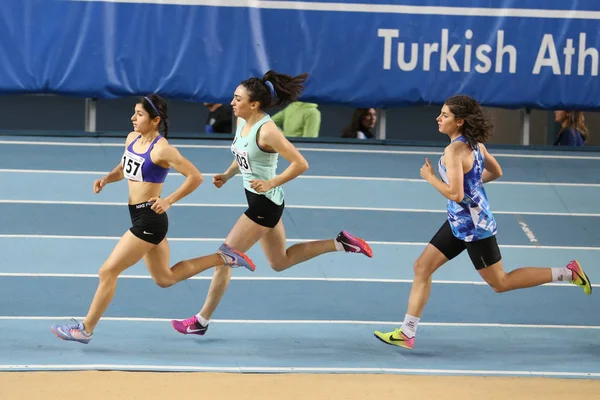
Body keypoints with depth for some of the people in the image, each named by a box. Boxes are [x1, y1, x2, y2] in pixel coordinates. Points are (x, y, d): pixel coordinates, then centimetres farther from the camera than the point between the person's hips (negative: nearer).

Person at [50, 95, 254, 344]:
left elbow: (196, 177, -17)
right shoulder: (132, 139, 6)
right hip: (140, 217, 10)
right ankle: (222, 257, 27)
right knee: (165, 279, 21)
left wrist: (169, 201, -22)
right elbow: (124, 168, 23)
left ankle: (85, 330, 5)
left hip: (149, 218, -10)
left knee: (108, 272, -5)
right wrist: (107, 179, 3)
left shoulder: (161, 149, -18)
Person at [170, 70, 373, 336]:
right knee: (280, 262, 22)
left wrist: (271, 183, -27)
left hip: (265, 203, -10)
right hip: (258, 201, 10)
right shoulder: (242, 122, 1)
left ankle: (201, 321, 7)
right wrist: (227, 176, 3)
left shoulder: (267, 130, -24)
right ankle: (340, 243, 25)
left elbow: (300, 164, -23)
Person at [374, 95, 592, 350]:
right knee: (422, 267, 8)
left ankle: (567, 272, 10)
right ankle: (406, 333, 12)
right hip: (459, 222, 10)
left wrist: (430, 177, -16)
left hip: (472, 225, -10)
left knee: (500, 283, 4)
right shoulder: (474, 143, 3)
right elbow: (496, 172, 15)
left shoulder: (454, 151, -25)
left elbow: (455, 194, -30)